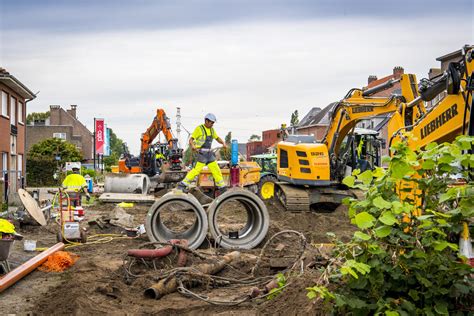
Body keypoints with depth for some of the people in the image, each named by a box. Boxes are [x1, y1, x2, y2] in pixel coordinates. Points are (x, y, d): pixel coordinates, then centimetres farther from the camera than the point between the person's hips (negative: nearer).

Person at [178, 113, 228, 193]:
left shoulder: (211, 130, 13)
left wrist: (223, 143, 0)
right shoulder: (199, 128, -8)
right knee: (197, 169, -14)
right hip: (202, 152, -7)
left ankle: (222, 187, 16)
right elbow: (191, 139, -11)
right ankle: (183, 184, -8)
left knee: (216, 170, 7)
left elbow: (217, 138, 21)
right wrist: (192, 146, -33)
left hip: (209, 153, 7)